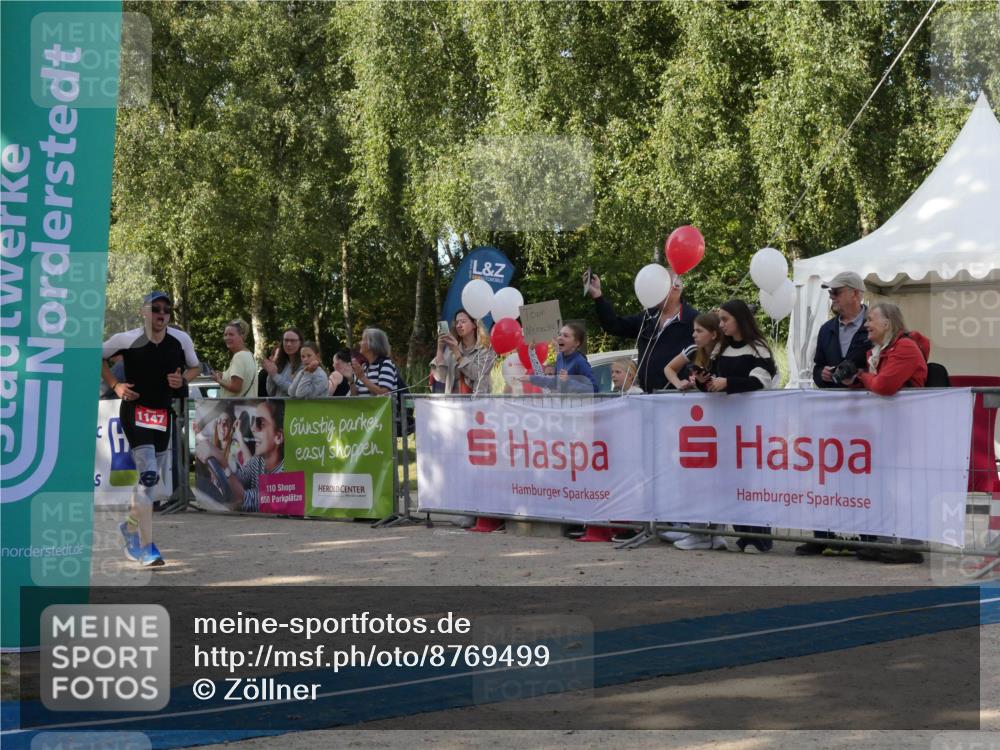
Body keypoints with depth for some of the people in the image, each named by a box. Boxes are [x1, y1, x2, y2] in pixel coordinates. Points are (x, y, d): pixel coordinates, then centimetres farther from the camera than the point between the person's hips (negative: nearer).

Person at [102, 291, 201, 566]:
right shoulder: (127, 339, -12)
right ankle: (145, 546, -12)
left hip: (163, 414, 5)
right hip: (135, 412, -5)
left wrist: (183, 380, -8)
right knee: (148, 475, -17)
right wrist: (115, 385, -5)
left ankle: (130, 527, 39)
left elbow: (195, 367, 14)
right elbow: (98, 356, 4)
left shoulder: (181, 339, -3)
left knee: (155, 477, 14)